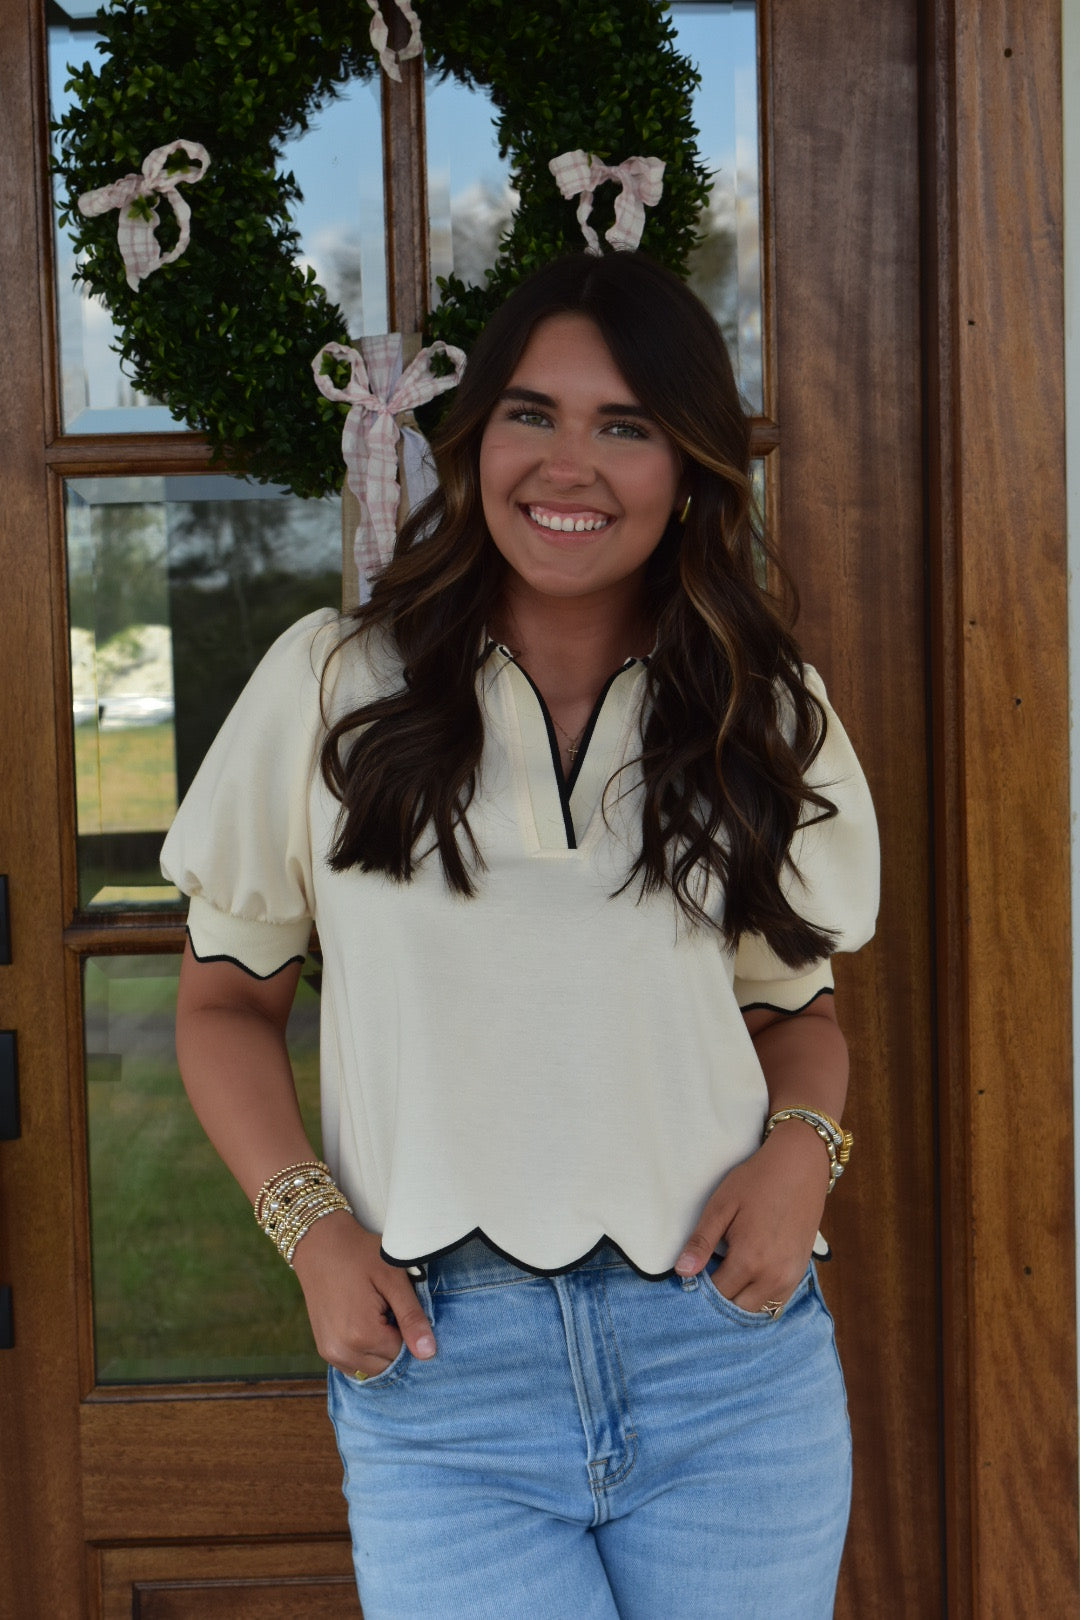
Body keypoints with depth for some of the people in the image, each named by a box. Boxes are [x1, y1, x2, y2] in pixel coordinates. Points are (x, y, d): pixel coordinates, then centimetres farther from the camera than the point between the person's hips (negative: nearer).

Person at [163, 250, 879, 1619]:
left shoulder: (768, 718, 6)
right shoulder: (332, 686, 1)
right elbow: (226, 999, 8)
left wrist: (800, 1147, -5)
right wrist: (312, 1227, -6)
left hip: (730, 1356, 2)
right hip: (438, 1362, -1)